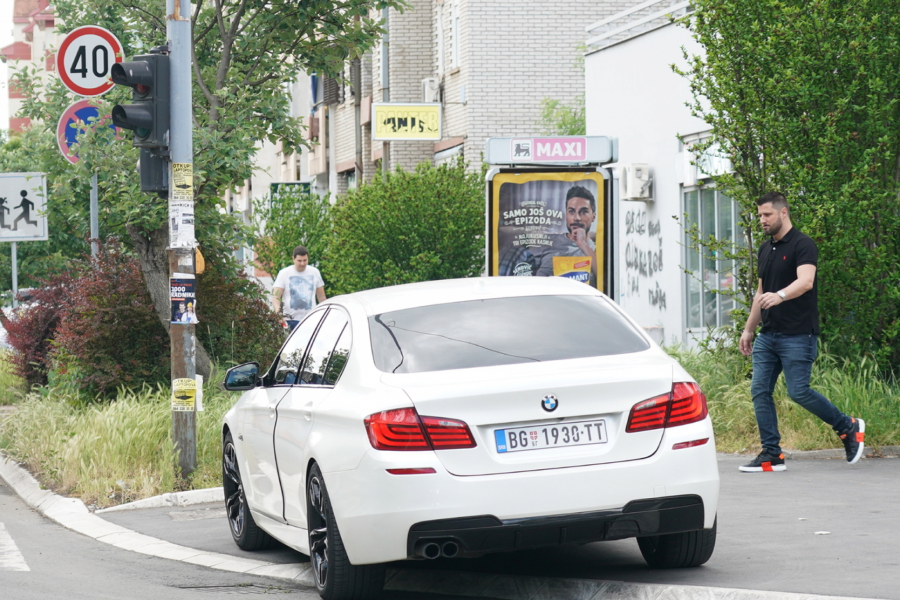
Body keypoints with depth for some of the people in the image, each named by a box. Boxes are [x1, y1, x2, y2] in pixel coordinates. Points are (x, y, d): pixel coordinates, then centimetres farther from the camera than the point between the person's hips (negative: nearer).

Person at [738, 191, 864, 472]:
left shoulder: (802, 245, -10)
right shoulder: (765, 250, 16)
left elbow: (805, 281, -26)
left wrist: (780, 296, -44)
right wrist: (748, 329, 24)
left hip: (797, 335, -8)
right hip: (768, 335, 8)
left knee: (799, 392, -11)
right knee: (760, 391, -1)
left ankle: (848, 427, 10)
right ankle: (771, 455, 3)